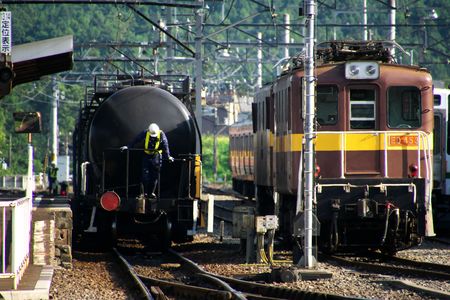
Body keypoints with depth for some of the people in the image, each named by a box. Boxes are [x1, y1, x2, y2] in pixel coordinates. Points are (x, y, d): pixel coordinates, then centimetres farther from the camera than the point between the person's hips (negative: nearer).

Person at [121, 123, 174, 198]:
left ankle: (152, 192, 11)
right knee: (145, 174, -6)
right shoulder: (145, 133, -8)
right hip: (146, 156, 1)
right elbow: (136, 140, -2)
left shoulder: (161, 134, -10)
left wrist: (168, 156, -15)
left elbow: (165, 146, -10)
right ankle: (145, 192, 2)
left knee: (154, 175, 1)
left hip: (156, 157, -1)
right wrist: (127, 146, -1)